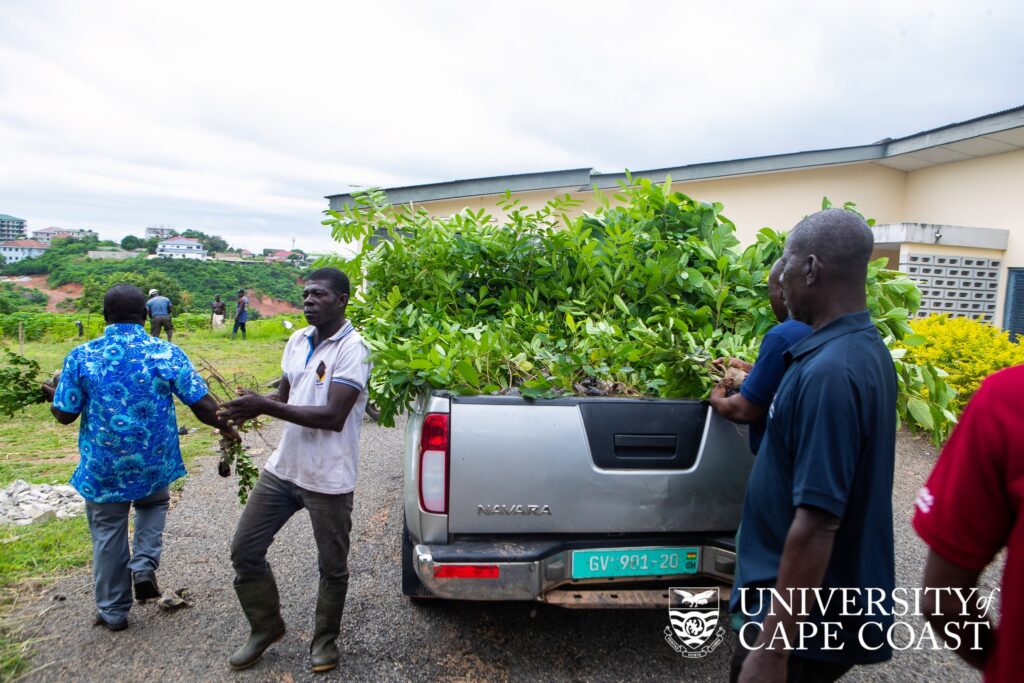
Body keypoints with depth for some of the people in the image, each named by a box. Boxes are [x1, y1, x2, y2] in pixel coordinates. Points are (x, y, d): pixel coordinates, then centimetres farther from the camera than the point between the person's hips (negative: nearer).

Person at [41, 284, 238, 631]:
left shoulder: (81, 356, -10)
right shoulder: (167, 353, -12)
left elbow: (65, 414, -4)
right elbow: (203, 405, -11)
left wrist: (53, 394, 18)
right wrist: (226, 427, 7)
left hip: (103, 467, 0)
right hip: (154, 463, 0)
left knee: (108, 535, 17)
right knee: (153, 505, 31)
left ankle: (113, 611, 30)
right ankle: (144, 564, 12)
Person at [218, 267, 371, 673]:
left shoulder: (352, 349, -17)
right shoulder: (297, 341, 6)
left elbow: (333, 416, -24)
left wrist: (265, 407, -26)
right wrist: (252, 408, -7)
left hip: (328, 479, -7)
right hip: (282, 468, 7)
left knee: (332, 567, 10)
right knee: (244, 550, 12)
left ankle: (325, 640, 34)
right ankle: (265, 628, 34)